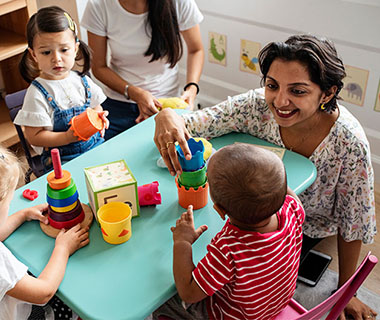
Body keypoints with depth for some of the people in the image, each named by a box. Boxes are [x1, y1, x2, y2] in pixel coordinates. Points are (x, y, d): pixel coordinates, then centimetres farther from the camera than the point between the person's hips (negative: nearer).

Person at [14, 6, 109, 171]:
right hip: (61, 158, -5)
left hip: (96, 146, 5)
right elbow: (34, 137, -11)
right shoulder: (37, 93, -11)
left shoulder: (83, 81, 5)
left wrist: (99, 118, -5)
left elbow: (96, 107, 19)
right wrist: (68, 137, -22)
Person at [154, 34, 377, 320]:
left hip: (306, 227, -2)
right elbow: (188, 123, -20)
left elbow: (353, 225, -17)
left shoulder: (349, 144, -30)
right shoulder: (258, 105, -25)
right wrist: (166, 116, -46)